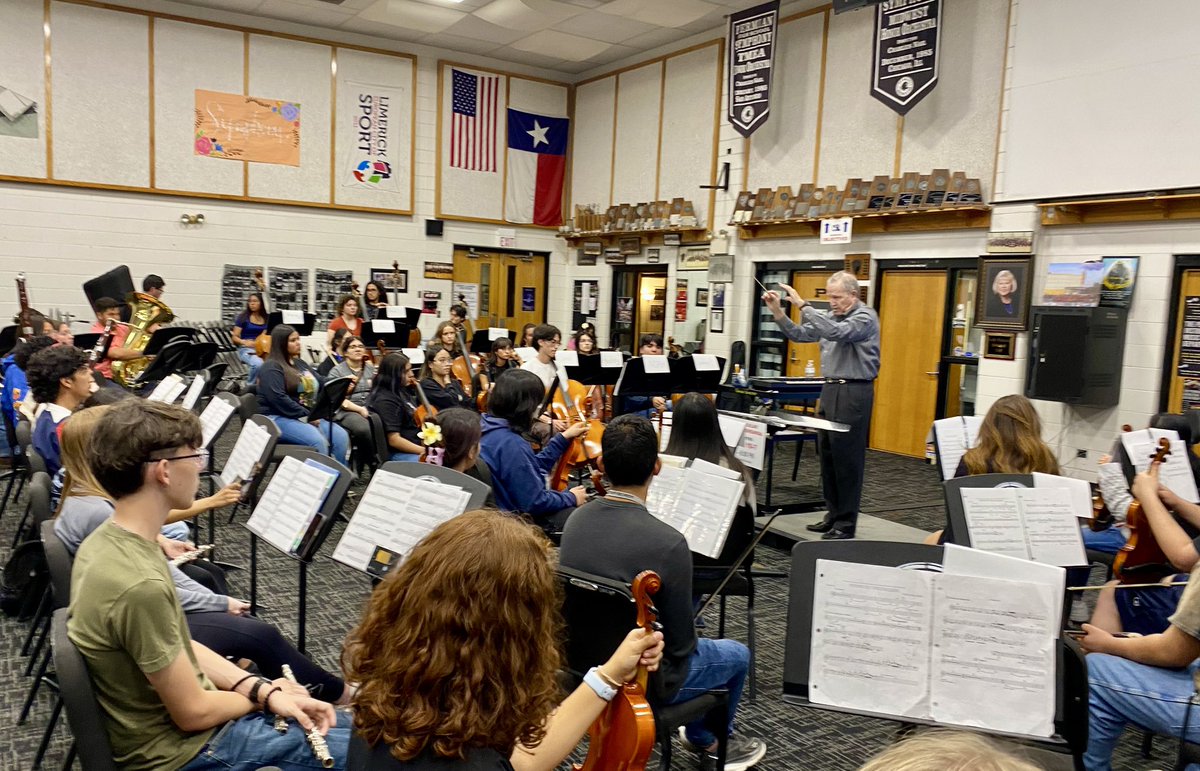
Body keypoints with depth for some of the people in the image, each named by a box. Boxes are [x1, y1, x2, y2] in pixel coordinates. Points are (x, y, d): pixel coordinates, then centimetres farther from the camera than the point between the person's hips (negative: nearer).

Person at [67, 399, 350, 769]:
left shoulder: (108, 540, -3)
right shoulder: (138, 584, -32)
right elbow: (193, 713, -22)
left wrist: (265, 690, -4)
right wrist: (265, 693, -4)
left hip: (163, 719, 8)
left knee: (352, 723, 16)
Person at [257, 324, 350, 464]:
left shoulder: (300, 363, 20)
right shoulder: (271, 368, -7)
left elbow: (322, 385, 21)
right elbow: (278, 399, -19)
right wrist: (306, 416, -18)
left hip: (309, 416, 8)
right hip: (279, 418, -8)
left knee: (341, 436, -16)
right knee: (317, 440, -32)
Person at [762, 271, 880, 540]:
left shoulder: (865, 318, -10)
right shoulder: (831, 316, 14)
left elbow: (837, 333, -28)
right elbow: (800, 334, 11)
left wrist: (803, 305, -27)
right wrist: (777, 312, -3)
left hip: (853, 393, -8)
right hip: (830, 389, 8)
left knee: (847, 458, -4)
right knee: (827, 455, 11)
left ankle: (846, 524, 4)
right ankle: (833, 514, 21)